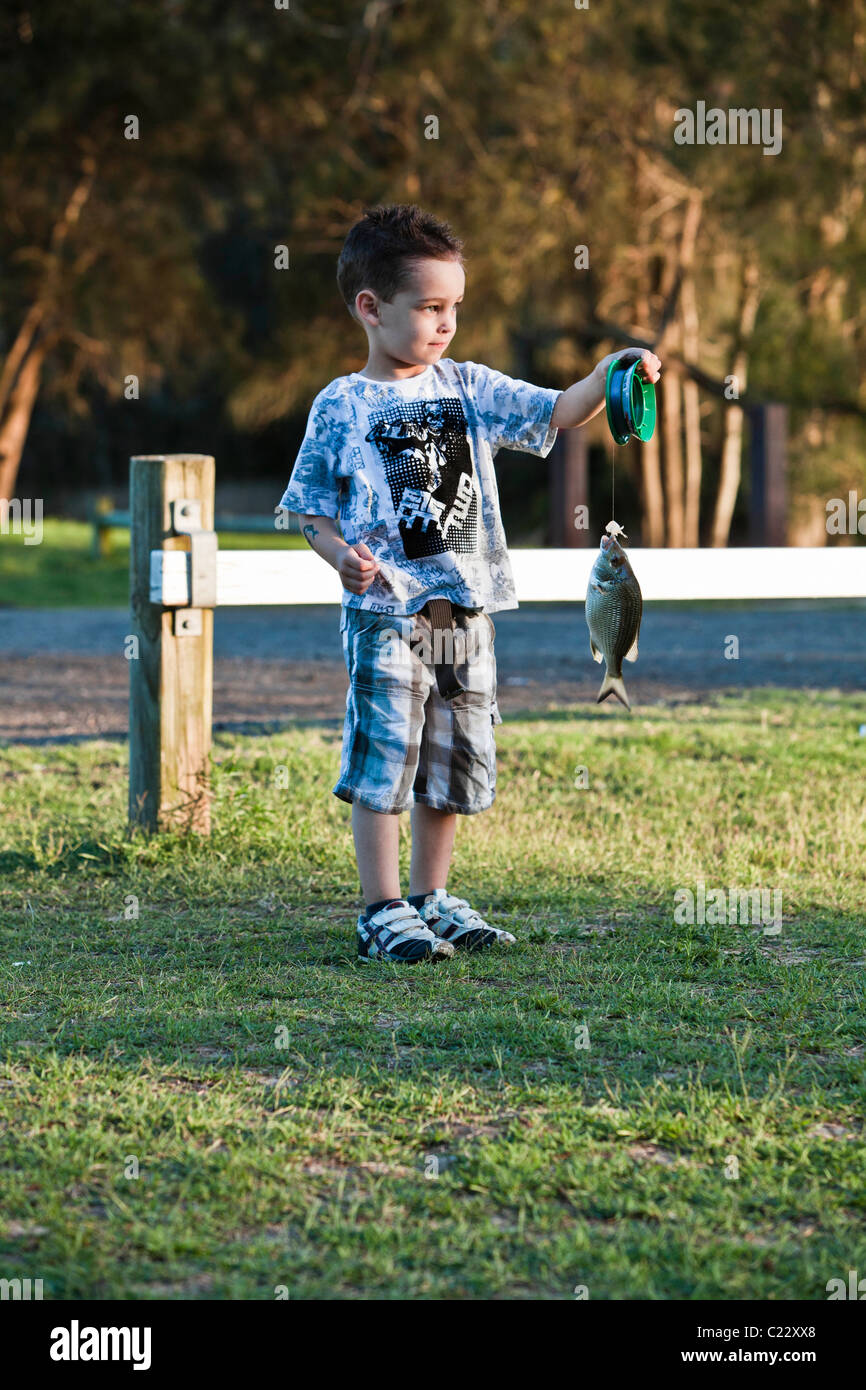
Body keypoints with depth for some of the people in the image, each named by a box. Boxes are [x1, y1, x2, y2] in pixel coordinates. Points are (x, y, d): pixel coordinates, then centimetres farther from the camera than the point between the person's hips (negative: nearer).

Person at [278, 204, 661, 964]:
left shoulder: (469, 388, 9)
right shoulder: (342, 407, -2)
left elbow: (557, 413, 4)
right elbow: (311, 506, 2)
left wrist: (608, 376, -13)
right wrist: (341, 554, -17)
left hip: (465, 610, 5)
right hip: (386, 611, -5)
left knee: (455, 761, 11)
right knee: (384, 757, -7)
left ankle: (431, 899, 23)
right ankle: (383, 912, -1)